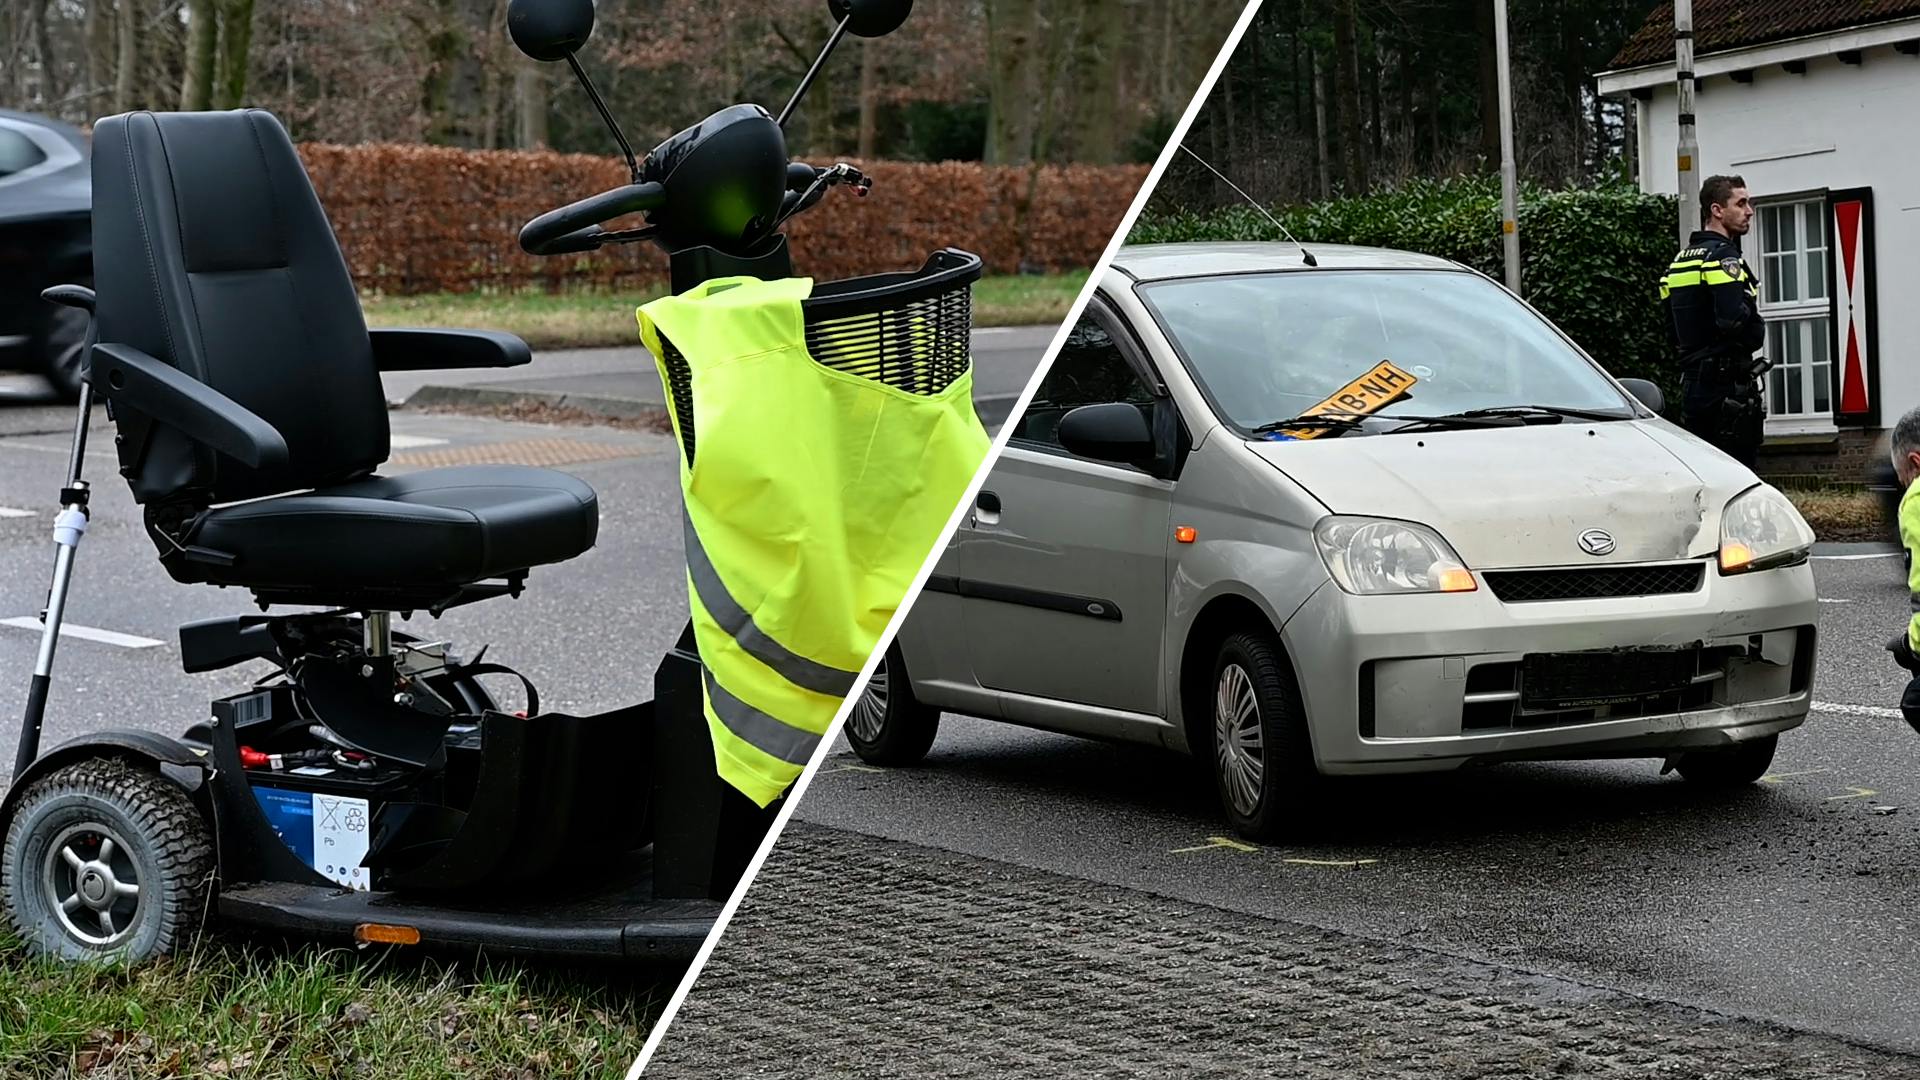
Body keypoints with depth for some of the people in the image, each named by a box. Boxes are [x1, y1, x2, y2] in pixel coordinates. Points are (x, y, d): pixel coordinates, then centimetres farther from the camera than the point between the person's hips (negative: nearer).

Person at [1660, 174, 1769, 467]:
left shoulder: (1681, 259, 17)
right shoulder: (1723, 256, -11)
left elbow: (1672, 332, 21)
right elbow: (1735, 318, -25)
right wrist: (1757, 332, -6)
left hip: (1692, 384, 9)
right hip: (1728, 384, -9)